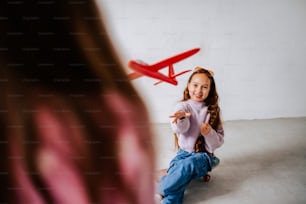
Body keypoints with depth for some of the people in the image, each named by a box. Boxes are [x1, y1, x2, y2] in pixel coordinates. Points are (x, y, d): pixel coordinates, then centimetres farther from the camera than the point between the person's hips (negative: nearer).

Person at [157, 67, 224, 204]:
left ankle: (161, 191, -18)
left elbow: (220, 141, 2)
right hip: (184, 153, 0)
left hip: (204, 155, 0)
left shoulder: (212, 110, 3)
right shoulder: (183, 106, -3)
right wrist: (180, 118, -50)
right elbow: (180, 129, -25)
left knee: (188, 164, -32)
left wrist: (209, 133, -20)